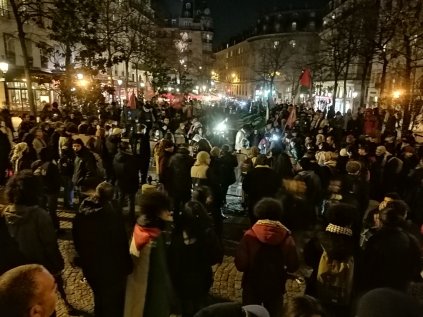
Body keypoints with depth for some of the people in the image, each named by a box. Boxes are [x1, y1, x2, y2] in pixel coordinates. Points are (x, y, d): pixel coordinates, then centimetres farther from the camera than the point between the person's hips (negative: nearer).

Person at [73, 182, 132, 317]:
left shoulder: (81, 213, -6)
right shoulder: (113, 215, -28)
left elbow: (77, 240, 6)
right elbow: (121, 243, -22)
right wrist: (127, 266, -10)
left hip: (89, 265, 6)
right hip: (111, 267, -6)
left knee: (99, 296, 29)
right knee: (113, 302, 17)